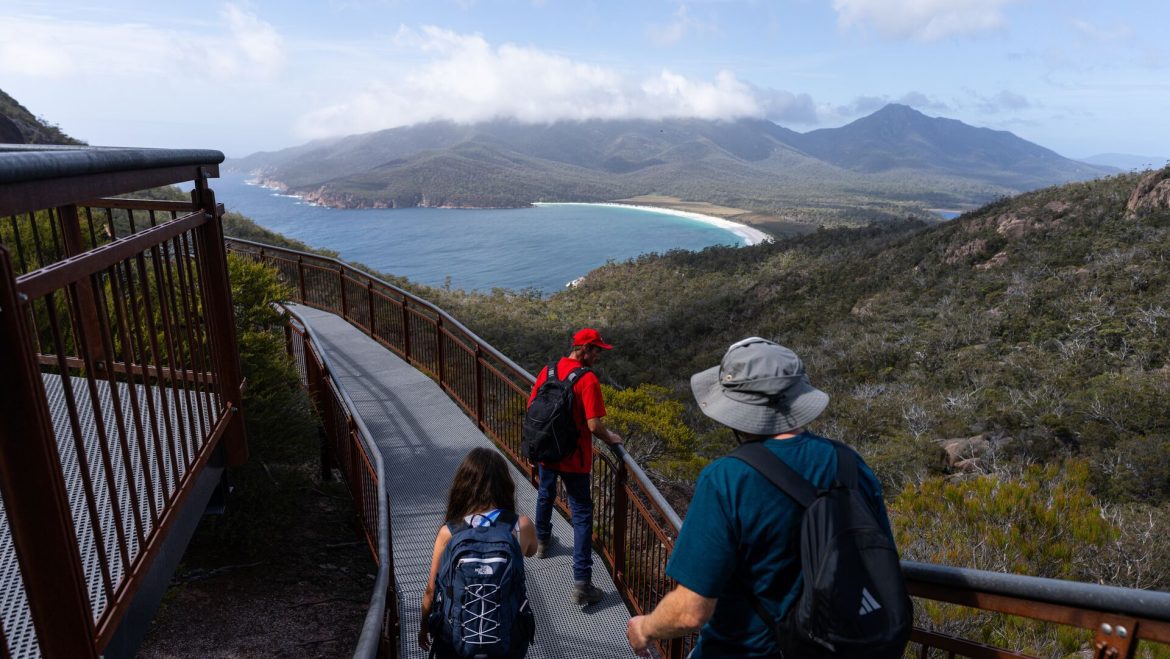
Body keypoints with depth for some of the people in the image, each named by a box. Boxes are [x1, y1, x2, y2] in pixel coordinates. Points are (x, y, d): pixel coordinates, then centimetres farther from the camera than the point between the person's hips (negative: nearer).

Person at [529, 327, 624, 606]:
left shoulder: (548, 370, -2)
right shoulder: (588, 379, -21)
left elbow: (531, 407, 8)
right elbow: (594, 425, -24)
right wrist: (611, 439, -4)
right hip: (573, 458, -6)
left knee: (545, 496, 30)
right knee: (582, 515, 2)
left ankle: (542, 541, 54)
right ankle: (581, 584, 2)